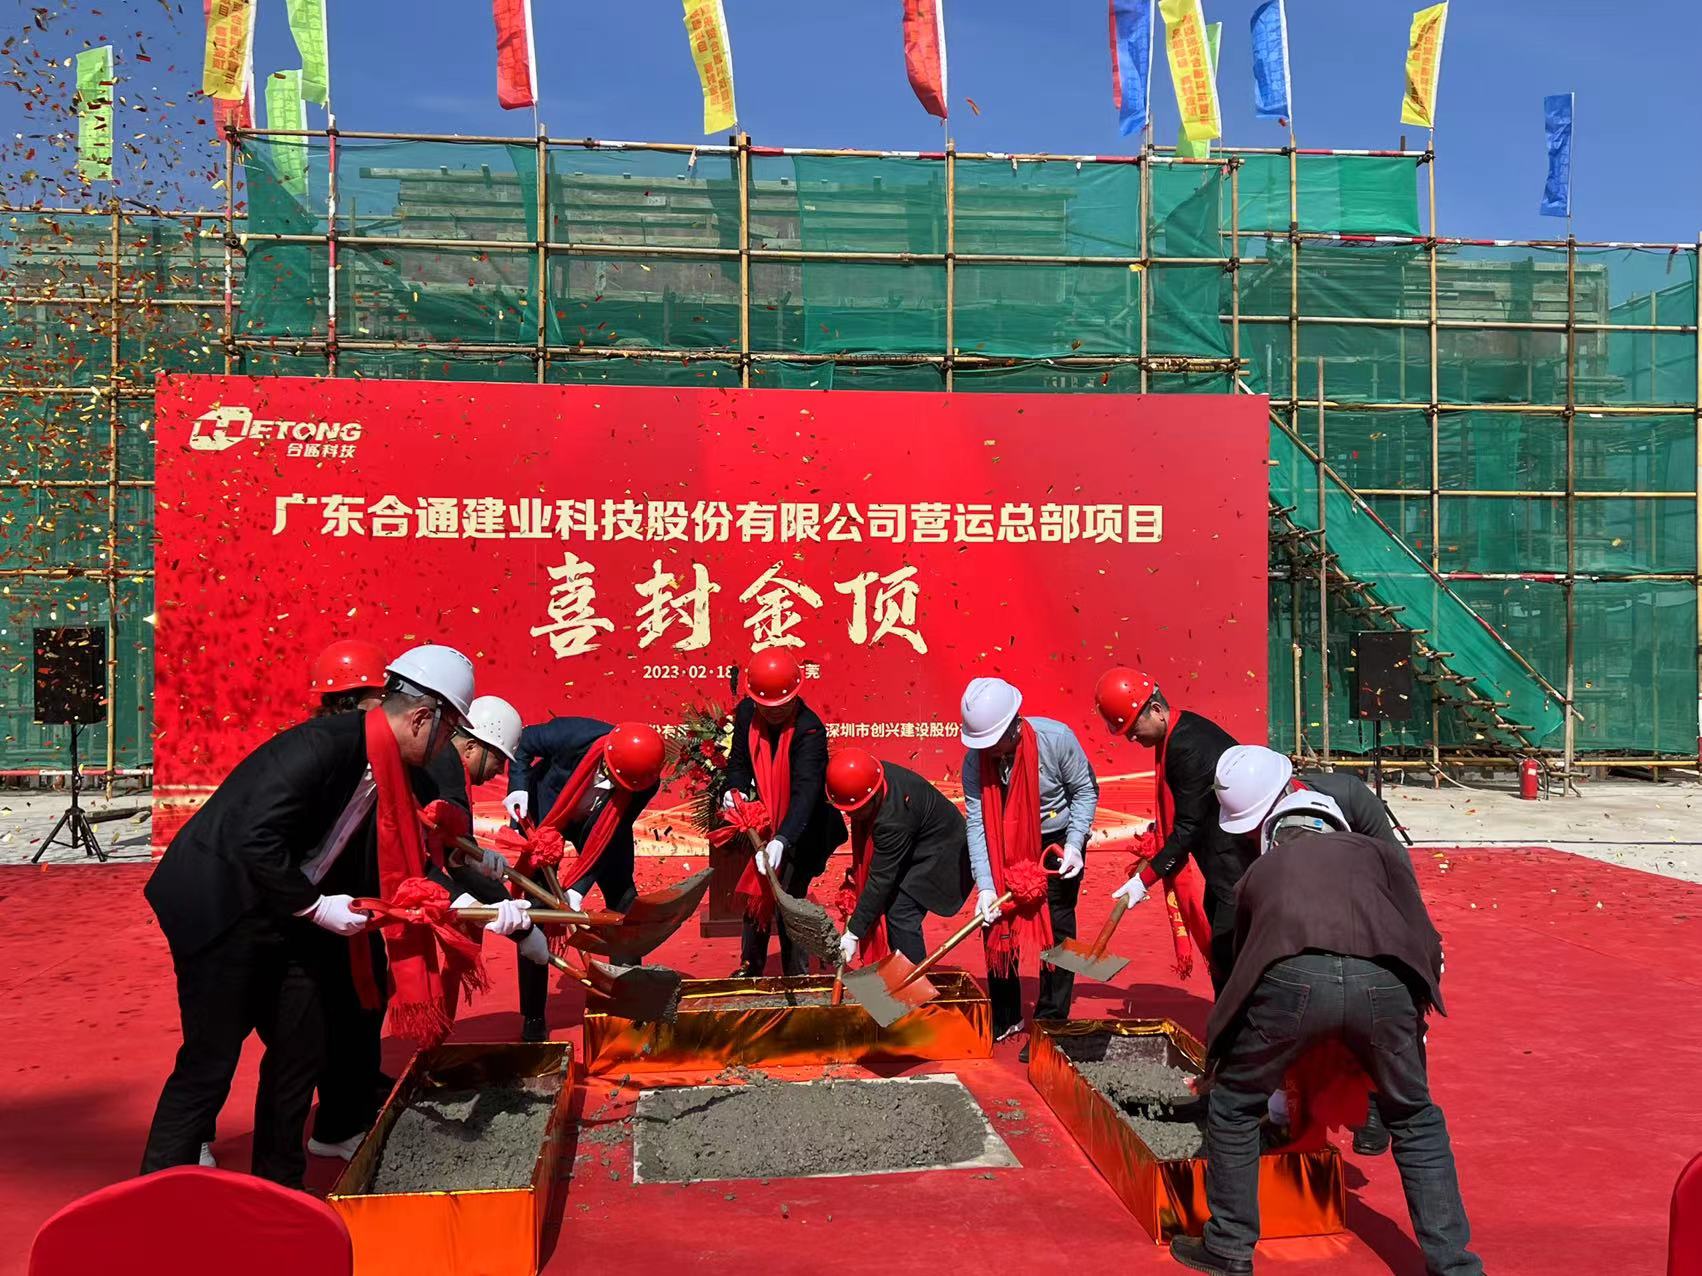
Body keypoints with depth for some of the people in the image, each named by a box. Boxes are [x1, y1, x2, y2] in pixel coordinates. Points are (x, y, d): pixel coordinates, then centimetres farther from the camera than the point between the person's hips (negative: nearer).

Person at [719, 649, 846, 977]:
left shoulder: (810, 729, -28)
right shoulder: (746, 713, -10)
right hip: (764, 825, 6)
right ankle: (750, 967, 35)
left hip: (801, 832, -6)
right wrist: (736, 790, -16)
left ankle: (797, 976, 9)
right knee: (756, 895, 17)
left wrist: (782, 840, -49)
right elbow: (739, 761, 6)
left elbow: (806, 792, -37)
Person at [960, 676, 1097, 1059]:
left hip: (1057, 842, -3)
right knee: (997, 925, 7)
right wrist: (985, 885, -27)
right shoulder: (975, 760, -19)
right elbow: (977, 823, -19)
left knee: (1056, 931, -3)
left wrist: (1074, 844, -20)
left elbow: (1085, 790, -11)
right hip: (1005, 849, 3)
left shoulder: (1056, 739, -26)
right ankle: (1004, 1019, 24)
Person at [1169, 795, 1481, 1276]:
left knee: (1234, 1106, 24)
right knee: (1416, 1121, 26)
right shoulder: (1377, 851, 33)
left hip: (1291, 978, -1)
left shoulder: (1260, 869, 35)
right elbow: (1424, 942, 21)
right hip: (1382, 981, 1)